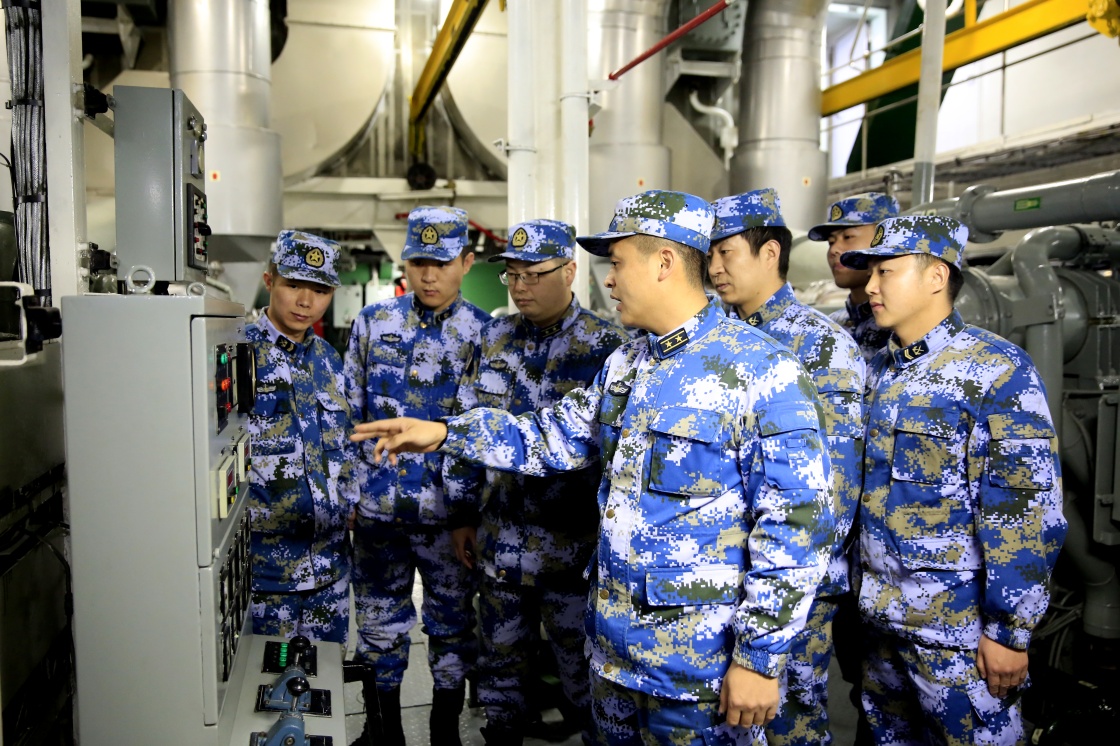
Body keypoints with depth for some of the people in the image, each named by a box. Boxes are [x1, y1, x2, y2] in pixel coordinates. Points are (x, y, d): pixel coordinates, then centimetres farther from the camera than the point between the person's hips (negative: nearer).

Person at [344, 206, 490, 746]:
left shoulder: (484, 334, -3)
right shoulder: (372, 322, 3)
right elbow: (349, 411, 8)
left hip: (449, 513, -1)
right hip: (378, 508, 2)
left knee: (453, 626, 12)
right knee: (380, 625, 14)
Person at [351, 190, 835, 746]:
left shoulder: (763, 373, -18)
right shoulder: (623, 365, 7)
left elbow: (794, 526, -18)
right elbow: (554, 439, 13)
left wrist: (761, 656, -16)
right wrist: (444, 434, 5)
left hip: (702, 660, -7)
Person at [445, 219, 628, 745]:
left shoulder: (604, 347, -9)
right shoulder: (495, 338, 6)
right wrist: (462, 514, 10)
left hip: (573, 544, -4)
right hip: (500, 538, 5)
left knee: (581, 669, 11)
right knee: (501, 659, 19)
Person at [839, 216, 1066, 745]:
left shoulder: (998, 371, -13)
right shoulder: (876, 372, 7)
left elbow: (1028, 513, -16)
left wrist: (1009, 631, -16)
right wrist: (856, 591, 13)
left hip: (958, 629, -6)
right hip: (879, 619, 7)